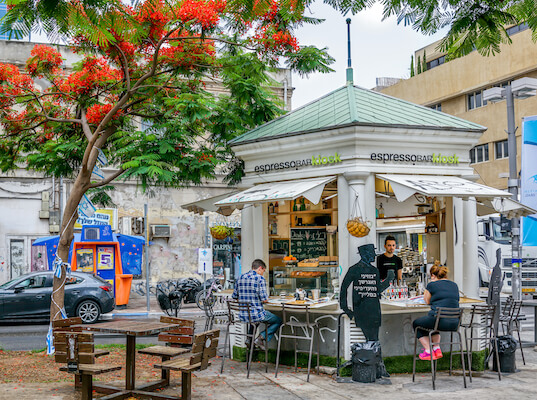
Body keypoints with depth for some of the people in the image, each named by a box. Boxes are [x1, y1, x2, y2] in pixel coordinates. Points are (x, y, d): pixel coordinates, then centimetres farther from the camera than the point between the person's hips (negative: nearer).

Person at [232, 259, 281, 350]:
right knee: (278, 321, 15)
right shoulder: (260, 279, -12)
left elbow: (234, 297, 12)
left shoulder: (240, 278, 7)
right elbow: (264, 299, -16)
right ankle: (261, 338, 0)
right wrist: (266, 299, 7)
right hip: (256, 314, -6)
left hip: (242, 315, 6)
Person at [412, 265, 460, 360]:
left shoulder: (432, 285, -2)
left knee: (416, 323, 22)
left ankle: (428, 351, 13)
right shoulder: (454, 285, 14)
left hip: (440, 321, -7)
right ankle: (437, 350, 27)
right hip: (454, 323, 7)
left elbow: (427, 301, 12)